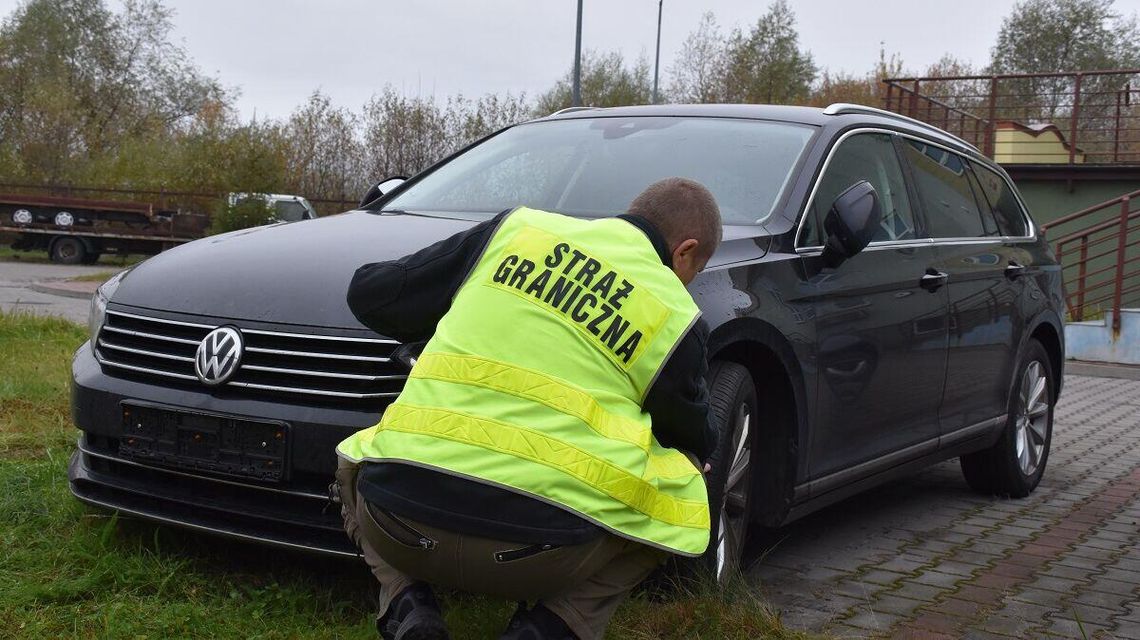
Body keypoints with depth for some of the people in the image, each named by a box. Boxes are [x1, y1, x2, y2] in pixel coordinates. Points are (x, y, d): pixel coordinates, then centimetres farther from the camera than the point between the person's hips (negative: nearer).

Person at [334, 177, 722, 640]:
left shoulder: (518, 227, 11)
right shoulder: (674, 316, 5)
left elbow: (370, 294, 17)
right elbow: (695, 441, 20)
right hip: (539, 553, -2)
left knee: (355, 471, 35)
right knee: (680, 498, 23)